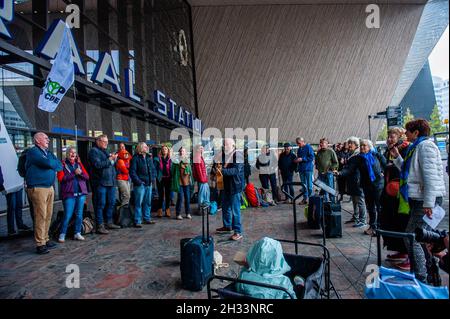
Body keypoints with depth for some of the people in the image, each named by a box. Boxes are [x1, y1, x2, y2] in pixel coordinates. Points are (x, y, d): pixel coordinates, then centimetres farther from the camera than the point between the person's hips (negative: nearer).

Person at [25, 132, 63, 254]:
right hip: (38, 188, -8)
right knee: (41, 216, -7)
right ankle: (40, 244, -1)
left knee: (48, 215, 11)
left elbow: (59, 165, 12)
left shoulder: (48, 152, 18)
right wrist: (55, 163, 0)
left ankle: (45, 239, 21)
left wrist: (53, 166, -8)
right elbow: (48, 163, -20)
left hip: (50, 187, 8)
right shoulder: (33, 151, -7)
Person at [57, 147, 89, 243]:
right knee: (68, 215, -4)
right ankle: (62, 234, 11)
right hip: (69, 194, -4)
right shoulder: (63, 164, 2)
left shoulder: (79, 164, 14)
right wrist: (74, 173, -15)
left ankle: (77, 233, 17)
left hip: (81, 193, 4)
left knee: (79, 215, 7)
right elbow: (61, 178, -10)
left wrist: (81, 173, -10)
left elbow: (87, 177, 9)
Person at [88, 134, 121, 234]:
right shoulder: (94, 151, -4)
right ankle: (100, 226, 2)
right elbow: (97, 164, -19)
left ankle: (109, 222, 24)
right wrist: (109, 159, -14)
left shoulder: (106, 151, 22)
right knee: (100, 204, -4)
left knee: (111, 203, 12)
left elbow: (113, 165, 22)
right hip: (100, 182, -8)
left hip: (111, 181, 8)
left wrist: (114, 159, 4)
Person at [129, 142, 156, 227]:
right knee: (138, 203, -4)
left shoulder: (149, 157, 14)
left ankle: (147, 219, 25)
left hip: (149, 184, 7)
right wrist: (138, 181, -17)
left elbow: (153, 169, 19)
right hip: (140, 184, -7)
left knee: (148, 202, 14)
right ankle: (137, 221, 3)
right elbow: (132, 172, -12)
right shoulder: (135, 158, -7)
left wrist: (153, 178, 7)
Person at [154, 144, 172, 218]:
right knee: (161, 195, 1)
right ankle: (159, 211, 10)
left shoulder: (170, 160, 7)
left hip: (168, 179, 2)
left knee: (168, 195, 7)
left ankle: (167, 210, 17)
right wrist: (156, 176, -12)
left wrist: (171, 178, -5)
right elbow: (155, 168, -2)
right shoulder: (157, 159, 1)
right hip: (160, 179, -2)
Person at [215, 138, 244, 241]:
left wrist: (223, 170, -34)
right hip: (226, 185, 8)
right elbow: (222, 167, 16)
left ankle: (238, 232, 6)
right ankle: (227, 226, 37)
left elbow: (236, 170, -25)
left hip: (235, 186, -8)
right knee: (225, 207, 19)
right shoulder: (224, 155, 9)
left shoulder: (238, 155, -13)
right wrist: (219, 167, -7)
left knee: (235, 209, -4)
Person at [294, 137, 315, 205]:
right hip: (301, 169, 7)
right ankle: (305, 198, 18)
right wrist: (297, 160, 1)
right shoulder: (299, 149, 14)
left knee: (309, 184, -3)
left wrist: (302, 159, -17)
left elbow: (311, 157, -14)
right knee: (303, 184, 11)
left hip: (308, 169, -7)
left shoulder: (308, 147, -8)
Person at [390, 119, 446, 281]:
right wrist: (397, 157, 13)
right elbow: (409, 171, 21)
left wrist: (428, 203, -23)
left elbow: (431, 176, -20)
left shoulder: (425, 146, -13)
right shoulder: (416, 147, 18)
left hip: (426, 200, -10)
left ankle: (421, 277, -1)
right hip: (417, 199, 10)